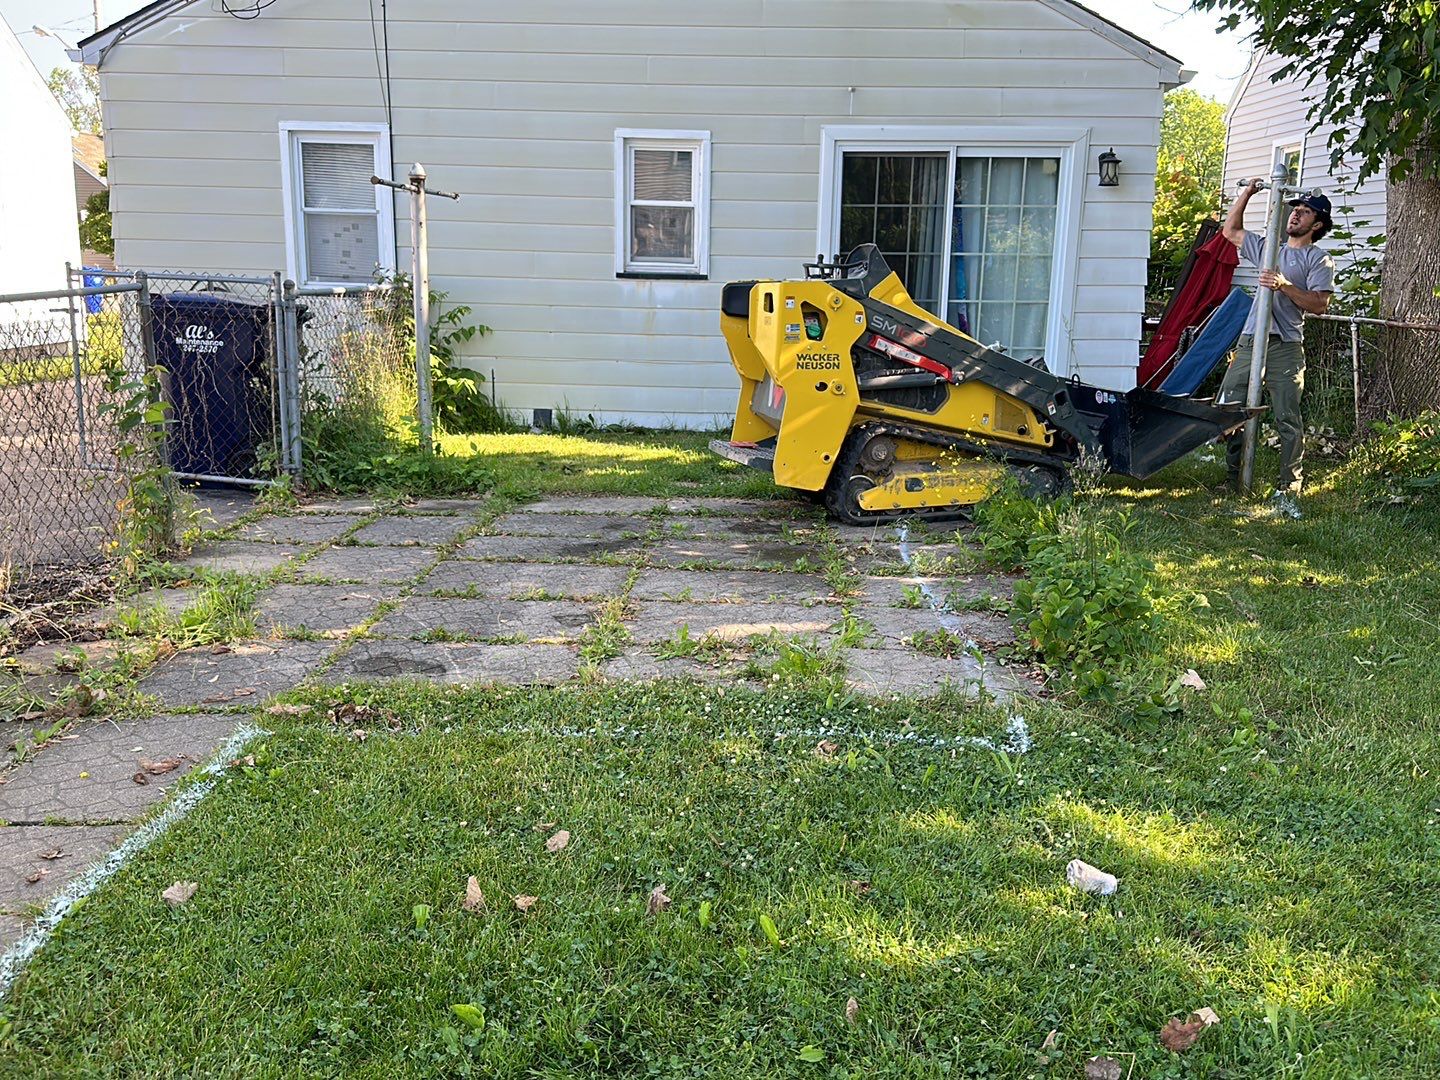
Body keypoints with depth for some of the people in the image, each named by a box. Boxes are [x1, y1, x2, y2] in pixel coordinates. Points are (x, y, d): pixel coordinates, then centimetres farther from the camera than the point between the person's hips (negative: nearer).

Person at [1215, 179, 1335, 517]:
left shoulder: (1319, 260, 5)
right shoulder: (1268, 248, 22)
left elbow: (1320, 304, -7)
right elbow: (1230, 230, 30)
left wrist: (1285, 286, -17)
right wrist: (1247, 193, 21)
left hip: (1285, 348, -5)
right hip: (1250, 341, 5)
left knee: (1288, 421, -8)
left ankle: (1287, 492, -6)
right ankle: (1232, 483, 13)